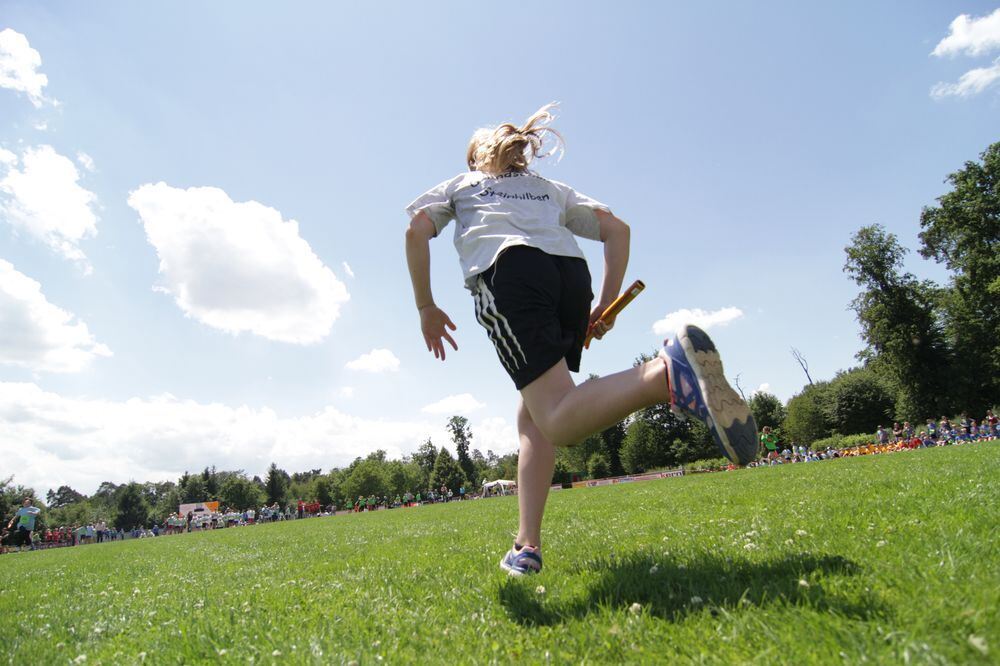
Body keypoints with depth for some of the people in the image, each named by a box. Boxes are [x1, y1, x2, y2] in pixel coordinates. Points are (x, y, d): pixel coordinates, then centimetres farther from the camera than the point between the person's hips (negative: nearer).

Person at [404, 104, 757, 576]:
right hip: (570, 272, 4)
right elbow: (617, 229, 23)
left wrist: (426, 307, 15)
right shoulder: (551, 189, 37)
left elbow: (416, 230, 13)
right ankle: (527, 546, 3)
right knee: (532, 417, 13)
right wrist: (605, 305, 20)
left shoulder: (459, 184, 32)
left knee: (560, 419, -20)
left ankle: (666, 373, -47)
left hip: (505, 271, -4)